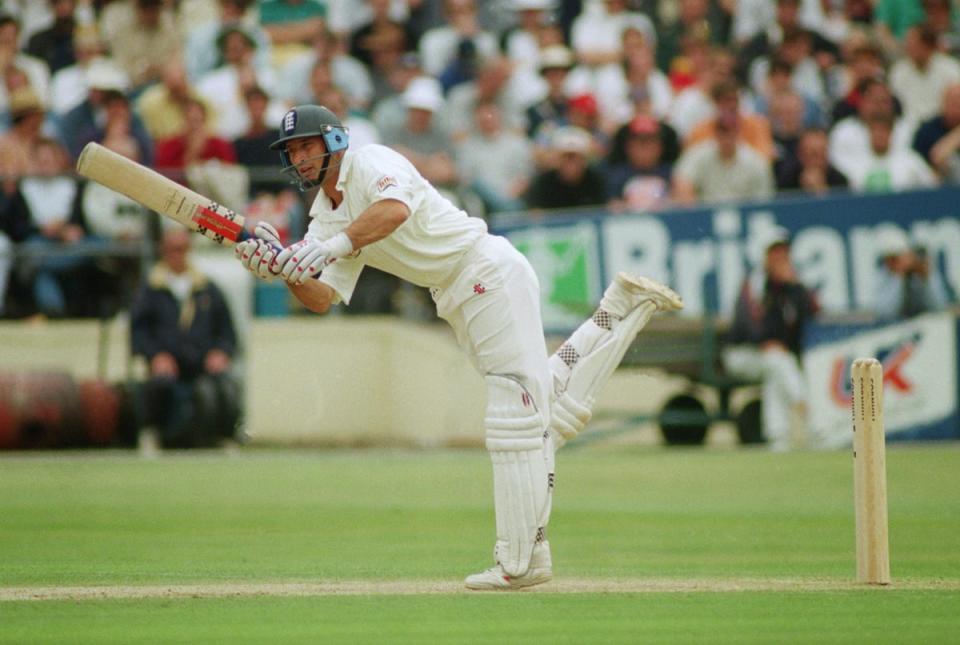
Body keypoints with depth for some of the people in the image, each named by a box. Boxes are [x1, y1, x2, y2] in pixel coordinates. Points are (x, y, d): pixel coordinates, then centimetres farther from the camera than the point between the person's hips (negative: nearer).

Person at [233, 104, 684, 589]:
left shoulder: (369, 163, -10)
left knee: (515, 419, -10)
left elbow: (396, 208, -32)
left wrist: (333, 245, -39)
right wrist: (285, 269, -14)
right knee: (550, 413, 10)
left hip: (490, 271, -9)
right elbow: (321, 298, 3)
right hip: (456, 302, 9)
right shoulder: (326, 218, 14)